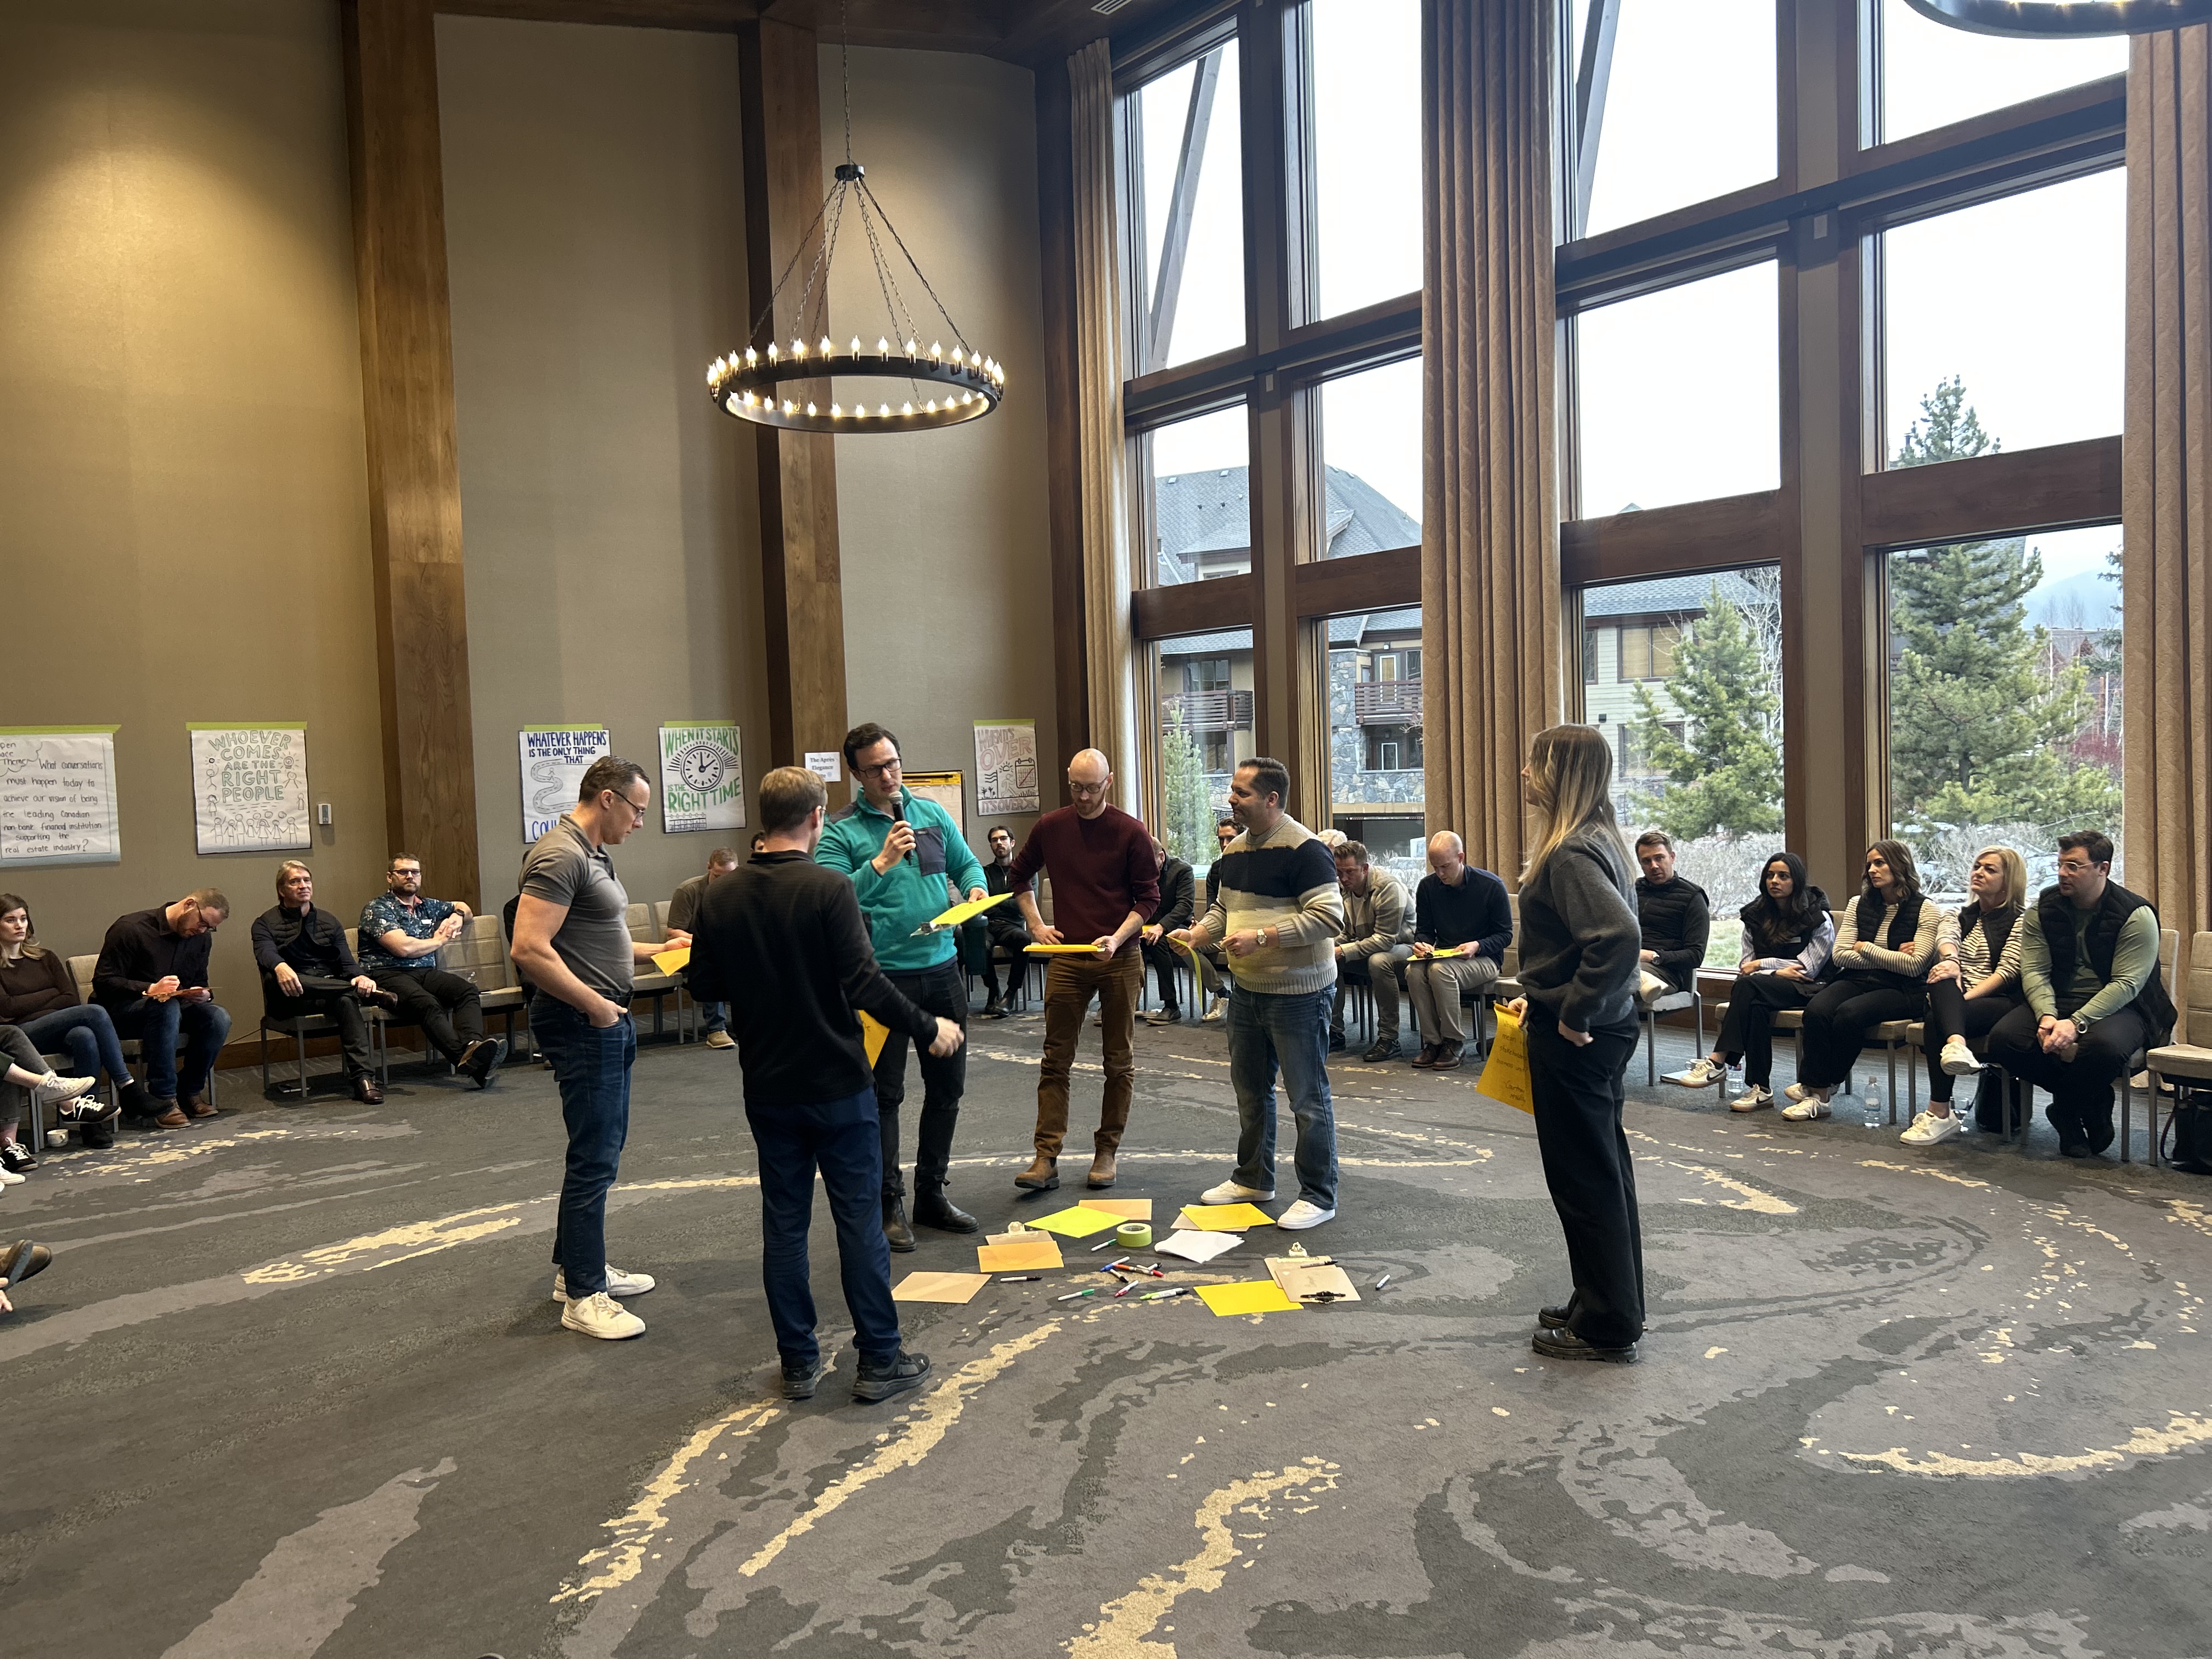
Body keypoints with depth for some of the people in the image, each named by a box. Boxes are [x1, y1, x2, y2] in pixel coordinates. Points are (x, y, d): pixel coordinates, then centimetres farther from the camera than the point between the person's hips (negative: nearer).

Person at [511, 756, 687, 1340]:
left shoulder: (592, 854, 14)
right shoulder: (560, 855, -18)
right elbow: (530, 949, -27)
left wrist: (657, 949, 15)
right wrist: (596, 1005, -21)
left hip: (607, 1021, 11)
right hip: (582, 1024, -11)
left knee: (602, 1149, 18)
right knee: (594, 1157, -4)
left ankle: (580, 1266, 31)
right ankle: (583, 1297, 6)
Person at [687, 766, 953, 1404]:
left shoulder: (720, 898, -1)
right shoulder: (829, 889, -16)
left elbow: (705, 987, 6)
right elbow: (864, 984, -21)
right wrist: (927, 1029, -8)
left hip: (768, 1088, 4)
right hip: (838, 1085, -4)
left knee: (783, 1223, 12)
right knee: (859, 1220, 5)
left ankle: (798, 1364, 20)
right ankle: (879, 1361, 13)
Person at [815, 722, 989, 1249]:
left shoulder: (933, 814, 7)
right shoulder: (840, 832, -7)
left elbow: (966, 863, 16)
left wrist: (975, 887, -5)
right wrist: (881, 864, -27)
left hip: (941, 968, 5)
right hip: (883, 975, -5)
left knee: (947, 1087, 12)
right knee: (885, 1094, 2)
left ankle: (932, 1194, 27)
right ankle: (888, 1205, 13)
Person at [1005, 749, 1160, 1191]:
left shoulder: (1131, 833, -6)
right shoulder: (1049, 827, 3)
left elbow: (1148, 898, -3)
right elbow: (1019, 876, 19)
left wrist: (1117, 939, -17)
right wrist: (1035, 925, 8)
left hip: (1119, 959, -2)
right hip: (1066, 958, 2)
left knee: (1119, 1062, 7)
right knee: (1056, 1060, 0)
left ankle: (1106, 1152, 19)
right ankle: (1046, 1158, 2)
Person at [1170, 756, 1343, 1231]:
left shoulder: (1304, 849, -18)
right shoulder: (1235, 850, 10)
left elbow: (1328, 917, -24)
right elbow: (1223, 908, 21)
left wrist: (1261, 936, -27)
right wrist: (1195, 934, 2)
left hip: (1298, 994, -9)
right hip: (1247, 991, 9)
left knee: (1308, 1097, 1)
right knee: (1250, 1089, 19)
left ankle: (1319, 1196, 12)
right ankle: (1253, 1179, 34)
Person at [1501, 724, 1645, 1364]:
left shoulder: (1571, 854, -21)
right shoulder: (1597, 841, 10)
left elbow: (1621, 935, -35)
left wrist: (1574, 1014, -24)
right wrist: (1541, 996, 16)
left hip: (1574, 1042, -10)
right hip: (1600, 1031, 10)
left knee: (1584, 1178, 1)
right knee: (1603, 1169, 18)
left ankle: (1607, 1327, 13)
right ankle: (1612, 1305, 31)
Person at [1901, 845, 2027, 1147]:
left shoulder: (2020, 921, 11)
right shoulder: (1956, 916, 25)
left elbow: (2008, 971, -3)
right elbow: (1946, 940, 0)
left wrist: (1968, 995, -19)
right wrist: (1950, 960, -25)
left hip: (2000, 1002, -3)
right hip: (1954, 1002, 3)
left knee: (1937, 1020, -36)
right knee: (1942, 979, -35)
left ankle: (1940, 1114, -36)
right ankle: (1956, 1044, -62)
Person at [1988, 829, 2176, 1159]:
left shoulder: (2136, 915, -9)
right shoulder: (2044, 908, 3)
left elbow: (2126, 984, -16)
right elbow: (2034, 971, -3)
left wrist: (2076, 1023, -29)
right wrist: (2047, 1016, -24)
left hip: (2117, 1006, -4)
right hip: (2056, 1000, 4)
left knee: (2104, 1046, -40)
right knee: (2003, 1039, -25)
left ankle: (2067, 1108, -5)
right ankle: (2082, 1105, -2)